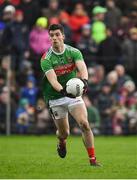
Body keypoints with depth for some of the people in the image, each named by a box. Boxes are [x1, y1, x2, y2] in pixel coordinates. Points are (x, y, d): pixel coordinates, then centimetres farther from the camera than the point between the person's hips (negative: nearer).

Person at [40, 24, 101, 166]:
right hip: (55, 98, -1)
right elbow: (52, 79, -28)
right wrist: (62, 90, -48)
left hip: (74, 94, 1)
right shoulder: (46, 59, -13)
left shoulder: (74, 52, -8)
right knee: (64, 133, 8)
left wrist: (84, 80, -49)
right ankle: (62, 142, 48)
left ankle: (92, 159, -13)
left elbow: (82, 68, -26)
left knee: (84, 124, -19)